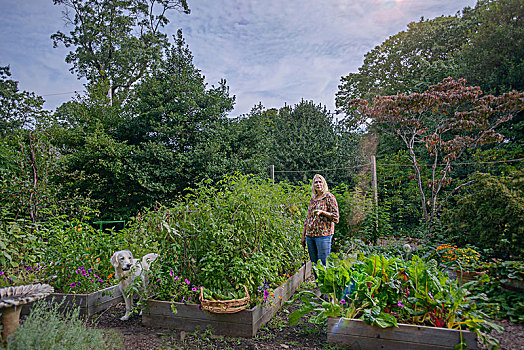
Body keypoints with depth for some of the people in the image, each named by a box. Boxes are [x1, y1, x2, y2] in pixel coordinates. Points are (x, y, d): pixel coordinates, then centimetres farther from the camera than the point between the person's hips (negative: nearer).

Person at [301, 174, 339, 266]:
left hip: (323, 234, -6)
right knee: (313, 263, 9)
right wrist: (303, 235, 18)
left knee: (323, 264, -6)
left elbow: (335, 216, -5)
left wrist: (322, 212, -18)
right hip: (310, 235, 6)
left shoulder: (329, 197, -1)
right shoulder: (313, 199, 16)